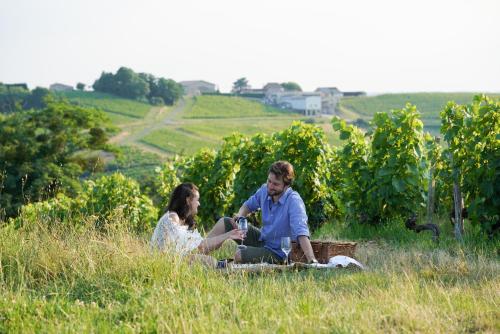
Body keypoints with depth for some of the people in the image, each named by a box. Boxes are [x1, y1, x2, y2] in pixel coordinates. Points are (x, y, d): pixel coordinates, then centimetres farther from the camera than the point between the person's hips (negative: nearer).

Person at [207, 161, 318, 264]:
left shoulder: (293, 201, -30)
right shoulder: (265, 190, -9)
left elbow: (301, 233, -41)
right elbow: (249, 204, 13)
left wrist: (312, 260, -53)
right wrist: (240, 215, -10)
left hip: (277, 253, -7)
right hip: (262, 239, 7)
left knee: (239, 255, -26)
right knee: (224, 223, 2)